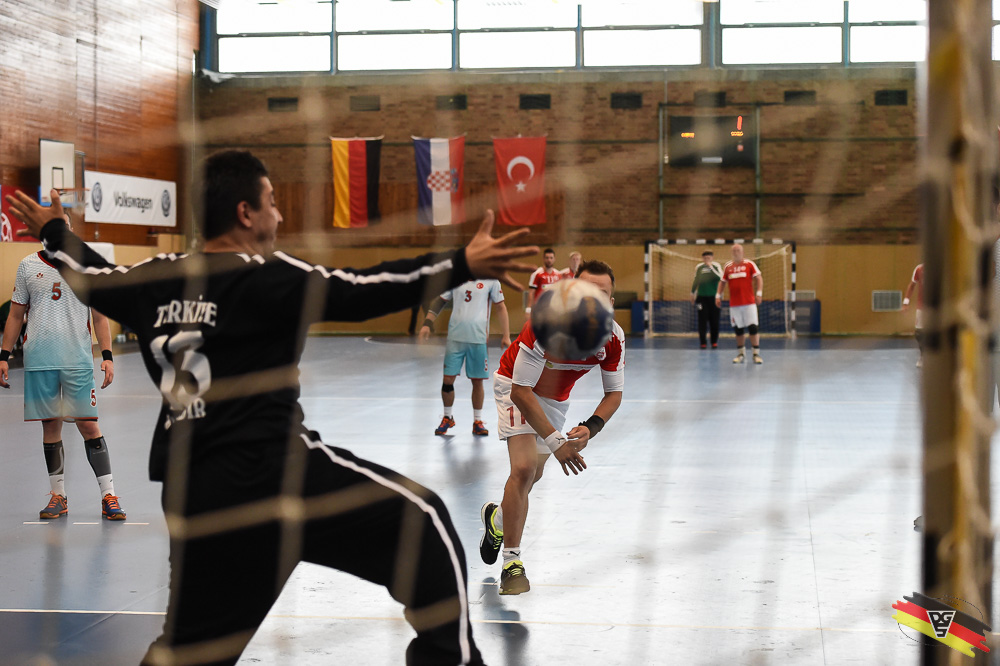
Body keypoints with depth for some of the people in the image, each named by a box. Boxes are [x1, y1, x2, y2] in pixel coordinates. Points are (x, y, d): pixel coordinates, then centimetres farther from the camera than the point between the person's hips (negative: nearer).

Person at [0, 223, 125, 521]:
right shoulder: (27, 266, 9)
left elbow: (100, 316, 6)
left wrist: (107, 357, -3)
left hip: (78, 360, -2)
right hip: (38, 361, 2)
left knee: (88, 425, -5)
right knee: (50, 425, 6)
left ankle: (108, 496, -2)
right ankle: (58, 496, 14)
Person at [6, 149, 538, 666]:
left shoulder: (154, 280, 12)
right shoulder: (266, 278, -7)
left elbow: (90, 274, 31)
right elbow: (359, 292, -17)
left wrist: (50, 230, 51)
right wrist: (462, 265, -21)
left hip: (191, 497, 8)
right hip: (270, 470, -8)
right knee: (423, 522, -2)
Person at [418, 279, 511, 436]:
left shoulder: (491, 280, 2)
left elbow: (500, 307, 5)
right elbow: (440, 301, 11)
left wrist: (506, 336, 2)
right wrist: (427, 324, 1)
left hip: (479, 339, -1)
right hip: (455, 337, 1)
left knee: (477, 381, 4)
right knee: (448, 378, 2)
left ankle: (477, 421, 18)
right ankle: (448, 417, 22)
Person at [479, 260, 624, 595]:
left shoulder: (613, 337, -24)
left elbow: (614, 393, -11)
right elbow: (521, 390, -34)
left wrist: (590, 428, -30)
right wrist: (554, 441, -38)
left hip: (556, 397, 6)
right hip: (517, 388, -6)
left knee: (533, 477, 19)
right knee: (524, 467, -23)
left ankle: (497, 518, 50)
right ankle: (512, 561, -15)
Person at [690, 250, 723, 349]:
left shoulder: (716, 266, -2)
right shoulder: (699, 267, 6)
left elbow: (720, 277, -18)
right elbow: (696, 281, 17)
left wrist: (711, 267, -20)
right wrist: (692, 293, 20)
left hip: (714, 297, -1)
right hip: (701, 296, 1)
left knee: (714, 320, 2)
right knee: (702, 320, -1)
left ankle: (714, 342, 13)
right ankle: (703, 342, 3)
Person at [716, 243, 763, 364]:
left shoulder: (749, 264, 1)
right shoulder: (727, 266, 10)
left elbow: (759, 278, -3)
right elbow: (722, 281, 18)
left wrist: (759, 292, -14)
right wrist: (718, 295, 9)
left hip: (749, 302, -3)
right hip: (734, 304, 3)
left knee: (752, 327, -8)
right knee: (738, 329, 5)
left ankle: (756, 354, -4)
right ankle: (741, 354, 15)